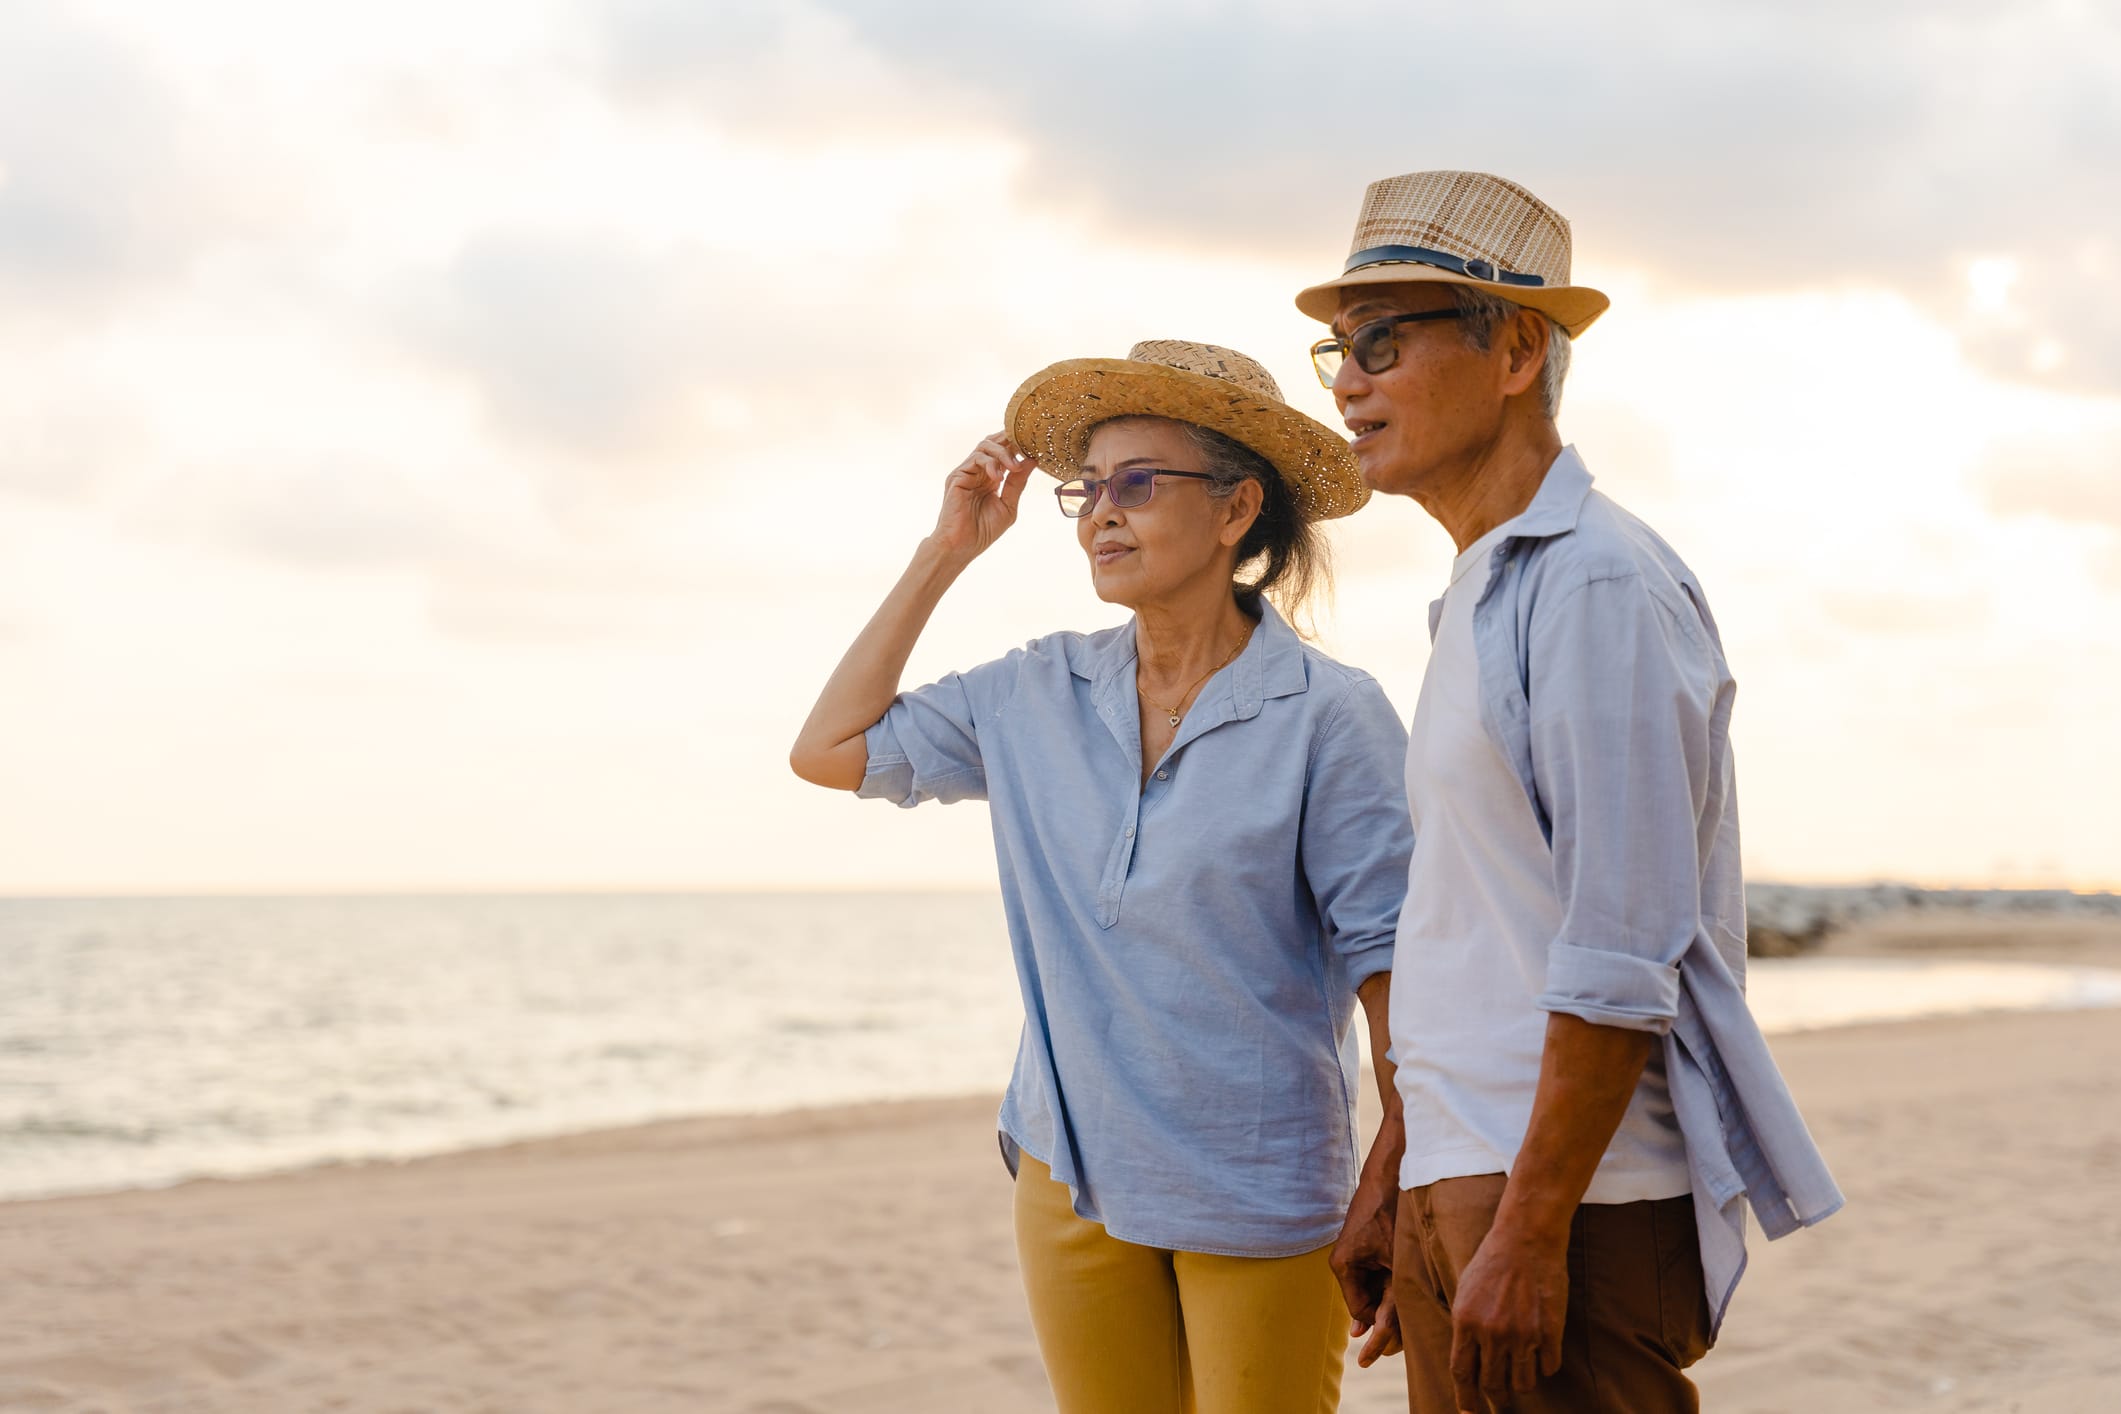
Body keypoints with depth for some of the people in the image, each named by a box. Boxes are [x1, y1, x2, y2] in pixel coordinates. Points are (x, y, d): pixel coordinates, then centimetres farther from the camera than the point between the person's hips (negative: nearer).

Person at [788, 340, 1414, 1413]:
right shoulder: (1035, 696, 5)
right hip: (1072, 1180, 4)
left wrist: (1399, 1180, -13)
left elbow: (1387, 956, -10)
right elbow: (830, 749, 8)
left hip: (1258, 1199, -4)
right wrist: (945, 552, 6)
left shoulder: (1329, 715, -9)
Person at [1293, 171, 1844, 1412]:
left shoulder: (1598, 585, -14)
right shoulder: (1483, 592, 17)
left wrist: (1529, 1231, -22)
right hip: (1460, 1187, 9)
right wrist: (1395, 1190, 21)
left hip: (1577, 1204, -9)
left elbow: (1624, 955, -20)